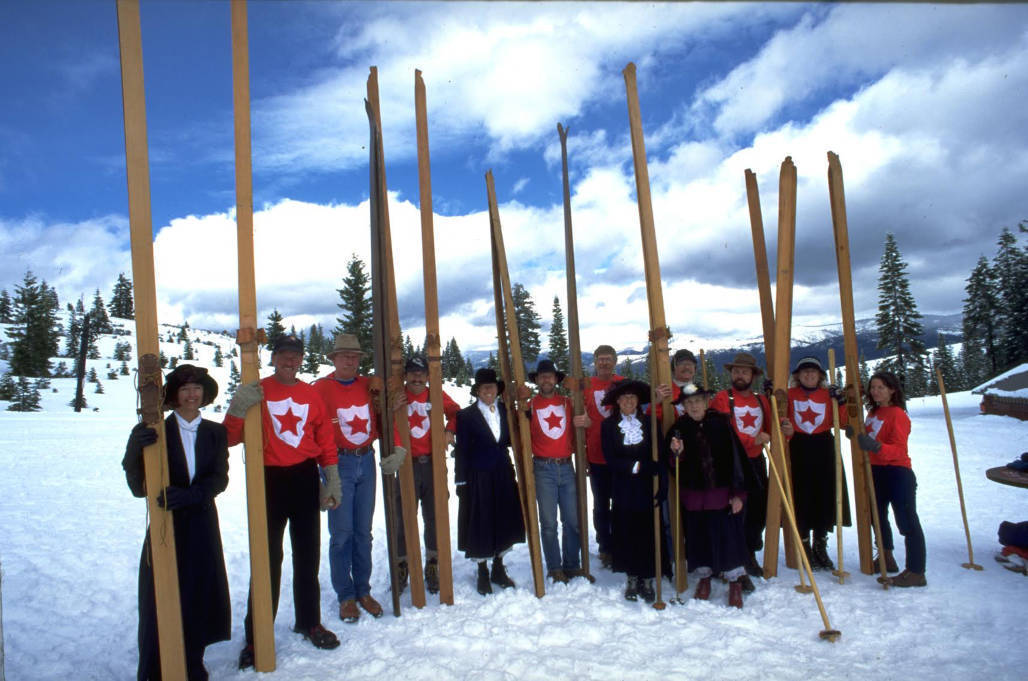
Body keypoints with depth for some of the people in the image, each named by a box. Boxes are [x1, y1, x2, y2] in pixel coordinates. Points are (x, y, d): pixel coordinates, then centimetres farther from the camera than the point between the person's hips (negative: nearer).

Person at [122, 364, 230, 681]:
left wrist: (189, 494, -23)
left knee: (199, 599, 5)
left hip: (202, 526, 2)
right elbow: (139, 487, -6)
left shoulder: (215, 432, 6)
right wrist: (135, 451, -24)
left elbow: (220, 478, -5)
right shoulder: (157, 432, 0)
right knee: (160, 603, 0)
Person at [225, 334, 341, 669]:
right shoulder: (257, 392, -3)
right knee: (268, 560, -1)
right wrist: (238, 408, -26)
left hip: (305, 480, 4)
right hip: (270, 481, -3)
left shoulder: (311, 394, 7)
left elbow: (325, 441, 9)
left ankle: (309, 622, 29)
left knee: (307, 555, 14)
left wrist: (332, 482, 5)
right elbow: (230, 438, -9)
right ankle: (256, 637, 11)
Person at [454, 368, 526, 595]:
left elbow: (510, 440, 7)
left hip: (503, 474, 4)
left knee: (505, 522, 12)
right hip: (478, 476, -4)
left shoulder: (505, 411, 7)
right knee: (480, 525, 4)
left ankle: (498, 570, 30)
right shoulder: (466, 415, -5)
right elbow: (462, 450, -5)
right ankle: (483, 574, 22)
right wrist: (461, 482, -7)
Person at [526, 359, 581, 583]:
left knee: (573, 520, 5)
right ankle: (555, 569, 13)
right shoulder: (530, 406, 3)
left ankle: (572, 566, 19)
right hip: (543, 469, -2)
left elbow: (575, 433, 14)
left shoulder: (567, 403, 8)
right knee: (549, 523, 2)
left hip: (566, 467, 2)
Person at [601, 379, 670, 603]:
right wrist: (634, 466, -15)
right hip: (622, 490, 0)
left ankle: (647, 580, 14)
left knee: (649, 533, 1)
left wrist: (661, 487, -12)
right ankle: (631, 579, 18)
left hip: (646, 489, 0)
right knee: (626, 533, 4)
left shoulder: (649, 423, 3)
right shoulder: (608, 425, 2)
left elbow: (659, 457, -3)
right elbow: (610, 459, -5)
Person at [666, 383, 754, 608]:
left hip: (723, 492, -2)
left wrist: (738, 493, -7)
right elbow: (672, 465, 4)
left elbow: (736, 457, -5)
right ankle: (703, 578, 31)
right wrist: (676, 454, -19)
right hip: (694, 494, 2)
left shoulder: (720, 423, -7)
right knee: (698, 536, 10)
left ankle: (735, 582, 21)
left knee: (728, 535, 2)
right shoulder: (679, 428, -2)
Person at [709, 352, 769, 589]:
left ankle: (750, 556, 36)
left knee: (758, 512, 15)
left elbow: (768, 429, 21)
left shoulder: (761, 401, 14)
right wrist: (752, 440, -20)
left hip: (756, 463, 6)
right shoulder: (722, 399, -6)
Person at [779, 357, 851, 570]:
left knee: (826, 496, 5)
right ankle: (805, 547, 14)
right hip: (799, 450, -2)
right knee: (801, 497, -2)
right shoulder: (790, 395, 5)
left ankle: (820, 547, 23)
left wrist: (840, 403, -10)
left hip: (824, 450, 2)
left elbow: (842, 422, 3)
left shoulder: (828, 395, 8)